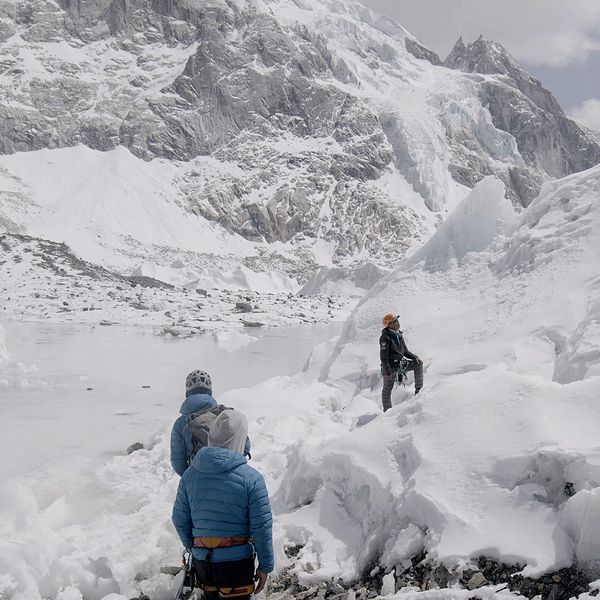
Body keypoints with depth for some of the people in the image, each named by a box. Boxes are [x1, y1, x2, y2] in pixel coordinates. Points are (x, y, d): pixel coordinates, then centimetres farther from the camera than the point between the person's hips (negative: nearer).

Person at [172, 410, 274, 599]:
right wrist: (265, 566, 0)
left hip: (201, 561, 4)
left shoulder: (190, 474, -1)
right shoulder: (251, 478, -14)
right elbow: (262, 527, -11)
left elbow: (180, 520, 6)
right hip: (237, 562, -4)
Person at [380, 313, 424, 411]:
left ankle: (418, 389, 1)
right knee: (387, 389, 4)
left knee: (418, 363, -2)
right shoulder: (385, 338, -19)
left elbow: (405, 351, 14)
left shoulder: (399, 335, 5)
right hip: (390, 367, -7)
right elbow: (384, 357, -20)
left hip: (401, 363, 7)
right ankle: (387, 410, 19)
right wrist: (387, 373, -22)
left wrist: (415, 357, -3)